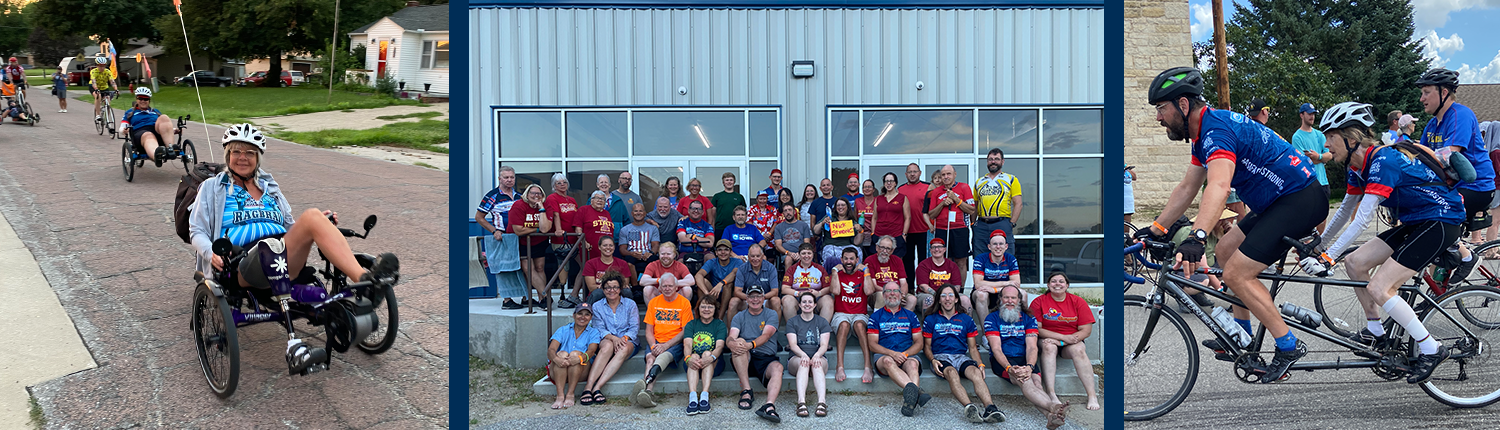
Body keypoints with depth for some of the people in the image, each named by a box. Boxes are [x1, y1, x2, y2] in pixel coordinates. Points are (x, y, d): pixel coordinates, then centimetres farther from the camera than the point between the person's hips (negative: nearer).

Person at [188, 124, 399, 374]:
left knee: (312, 216, -27)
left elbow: (292, 227, 27)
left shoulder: (270, 187, 30)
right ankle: (294, 345, -54)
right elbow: (197, 231, 12)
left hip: (285, 259, 3)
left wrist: (321, 224, 5)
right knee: (271, 245, -42)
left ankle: (364, 279, -45)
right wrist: (211, 253, -11)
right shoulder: (213, 187, 21)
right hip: (243, 267, -3)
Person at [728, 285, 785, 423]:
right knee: (739, 343, -30)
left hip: (766, 359, 0)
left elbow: (766, 335, -10)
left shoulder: (771, 314, 10)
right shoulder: (739, 317, 14)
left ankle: (769, 405, -56)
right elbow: (731, 338, -3)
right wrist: (732, 344, -30)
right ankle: (746, 391, -31)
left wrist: (751, 345, -31)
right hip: (744, 360, 1)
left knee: (777, 367, -32)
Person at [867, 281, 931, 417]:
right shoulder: (876, 316, 15)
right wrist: (892, 353, -13)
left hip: (908, 355, 2)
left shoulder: (910, 315, 21)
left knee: (912, 364, -35)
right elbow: (872, 345, 5)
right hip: (883, 355, -2)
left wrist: (905, 354, -7)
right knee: (888, 361, -39)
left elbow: (919, 343, 15)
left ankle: (910, 397, -62)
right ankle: (917, 392, -64)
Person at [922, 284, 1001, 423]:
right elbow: (927, 346, 15)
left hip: (961, 356, 2)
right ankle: (969, 407, -63)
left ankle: (990, 408, -57)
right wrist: (933, 360, -7)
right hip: (940, 357, -2)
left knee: (976, 372, -34)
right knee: (952, 372, -39)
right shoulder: (931, 319, 16)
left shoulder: (966, 320, 20)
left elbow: (973, 348, 18)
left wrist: (980, 364, -1)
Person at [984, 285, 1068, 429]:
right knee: (1024, 381, -34)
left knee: (1036, 380, -32)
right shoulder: (992, 318, 6)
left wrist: (1029, 366, -23)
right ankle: (1053, 407, -61)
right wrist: (1009, 368, -24)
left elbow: (1031, 347, 0)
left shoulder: (1028, 318, 13)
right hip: (1002, 361, -3)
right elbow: (996, 349, -5)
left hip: (1024, 359, 3)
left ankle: (1051, 416, -59)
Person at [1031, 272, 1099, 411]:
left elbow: (1086, 330, -2)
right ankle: (1051, 394, -44)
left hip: (1071, 342, 1)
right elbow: (1037, 329, -7)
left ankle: (1092, 396, -36)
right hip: (1048, 339, -1)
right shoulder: (1039, 302, -1)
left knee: (1078, 350, -31)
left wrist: (1063, 341, -17)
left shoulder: (1078, 302, 3)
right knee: (1049, 347, -34)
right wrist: (1062, 336, -19)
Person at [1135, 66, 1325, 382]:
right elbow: (1187, 187, 18)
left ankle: (1288, 346, -3)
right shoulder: (1204, 132, 11)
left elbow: (1219, 186, -39)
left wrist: (1197, 237, -51)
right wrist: (1155, 229, 16)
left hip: (1300, 200, -11)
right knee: (1226, 250, 17)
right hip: (1281, 200, 11)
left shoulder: (1217, 129, -22)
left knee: (1237, 273, -13)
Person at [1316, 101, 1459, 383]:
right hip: (1415, 223, 9)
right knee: (1354, 262, 4)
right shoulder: (1358, 167, 4)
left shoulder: (1383, 161, -24)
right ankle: (1375, 331, 18)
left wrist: (1327, 257, -30)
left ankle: (1432, 350, -6)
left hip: (1441, 221, -9)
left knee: (1379, 288, -17)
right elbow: (1344, 211, 17)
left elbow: (1362, 221, -29)